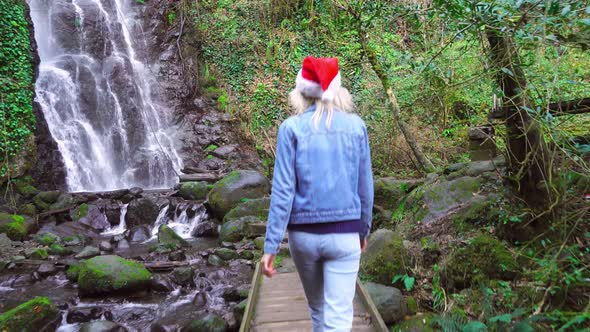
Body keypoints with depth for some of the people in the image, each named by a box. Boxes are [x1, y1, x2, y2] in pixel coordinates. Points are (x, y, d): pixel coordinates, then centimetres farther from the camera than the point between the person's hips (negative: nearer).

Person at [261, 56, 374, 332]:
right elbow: (365, 187, 4)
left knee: (317, 309, 23)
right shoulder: (356, 126, -1)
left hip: (303, 234, 1)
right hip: (343, 235, 0)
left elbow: (283, 190, -11)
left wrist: (271, 246, -7)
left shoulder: (291, 128, -7)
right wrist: (364, 230, 18)